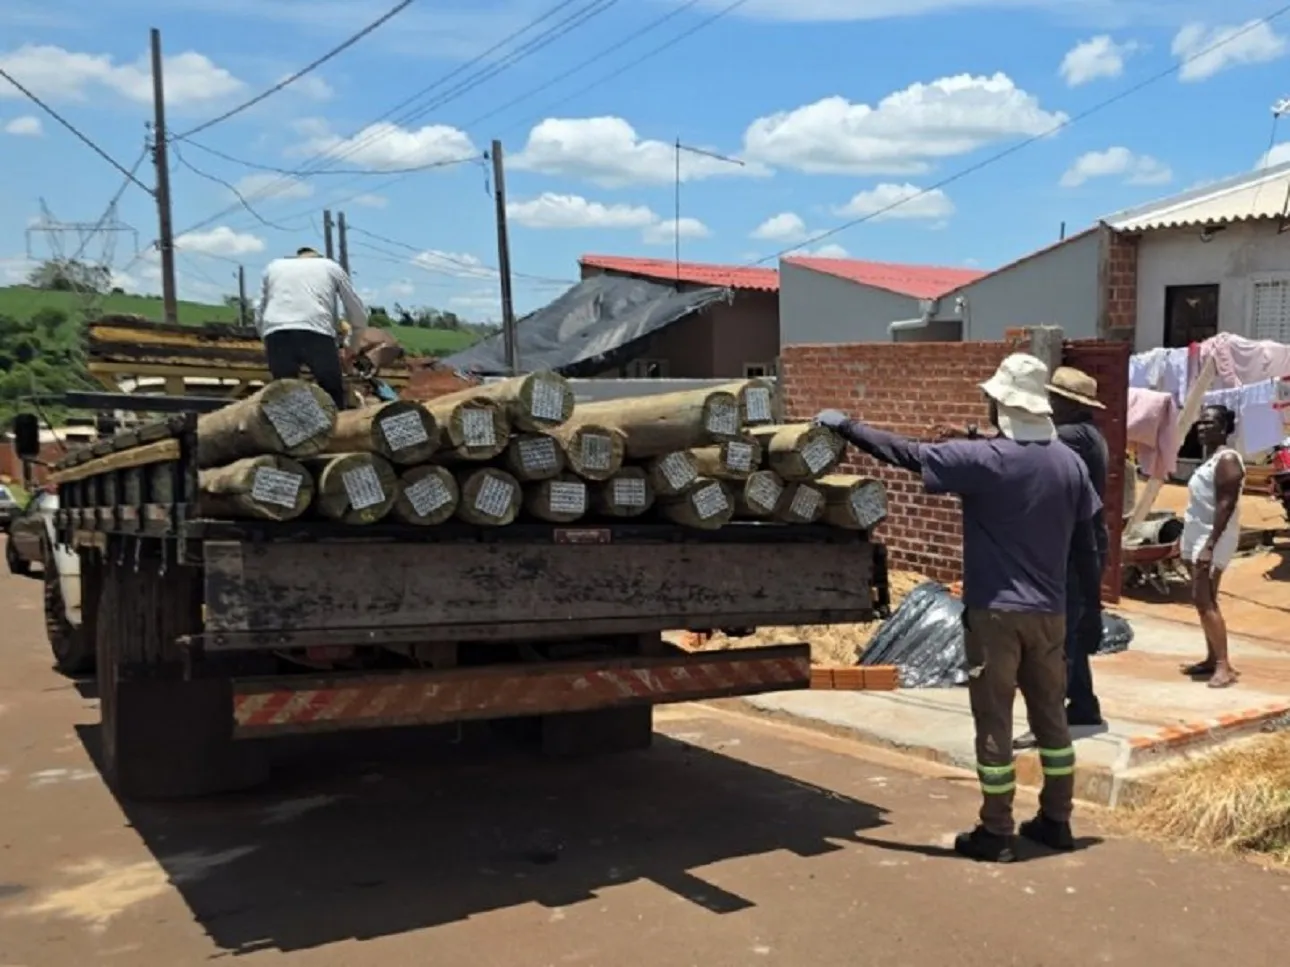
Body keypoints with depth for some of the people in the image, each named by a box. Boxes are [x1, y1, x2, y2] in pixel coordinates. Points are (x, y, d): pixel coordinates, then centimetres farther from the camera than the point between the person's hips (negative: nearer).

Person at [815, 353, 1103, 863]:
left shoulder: (983, 458, -14)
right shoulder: (1070, 463, 4)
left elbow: (907, 453, -13)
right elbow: (1086, 542, 9)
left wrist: (847, 426, -3)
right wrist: (1091, 604, 19)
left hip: (995, 610, -6)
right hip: (1049, 611, 6)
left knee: (994, 723, 2)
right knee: (1051, 716, 16)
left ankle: (996, 833, 9)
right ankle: (1056, 821, 25)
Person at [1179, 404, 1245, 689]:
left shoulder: (1227, 459, -14)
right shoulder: (1209, 459, 16)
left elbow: (1226, 505, -21)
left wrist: (1210, 545, -27)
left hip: (1212, 539, -10)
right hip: (1197, 537, 10)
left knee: (1203, 601, -14)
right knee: (1205, 601, 11)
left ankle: (1225, 666, -12)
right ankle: (1212, 659, 17)